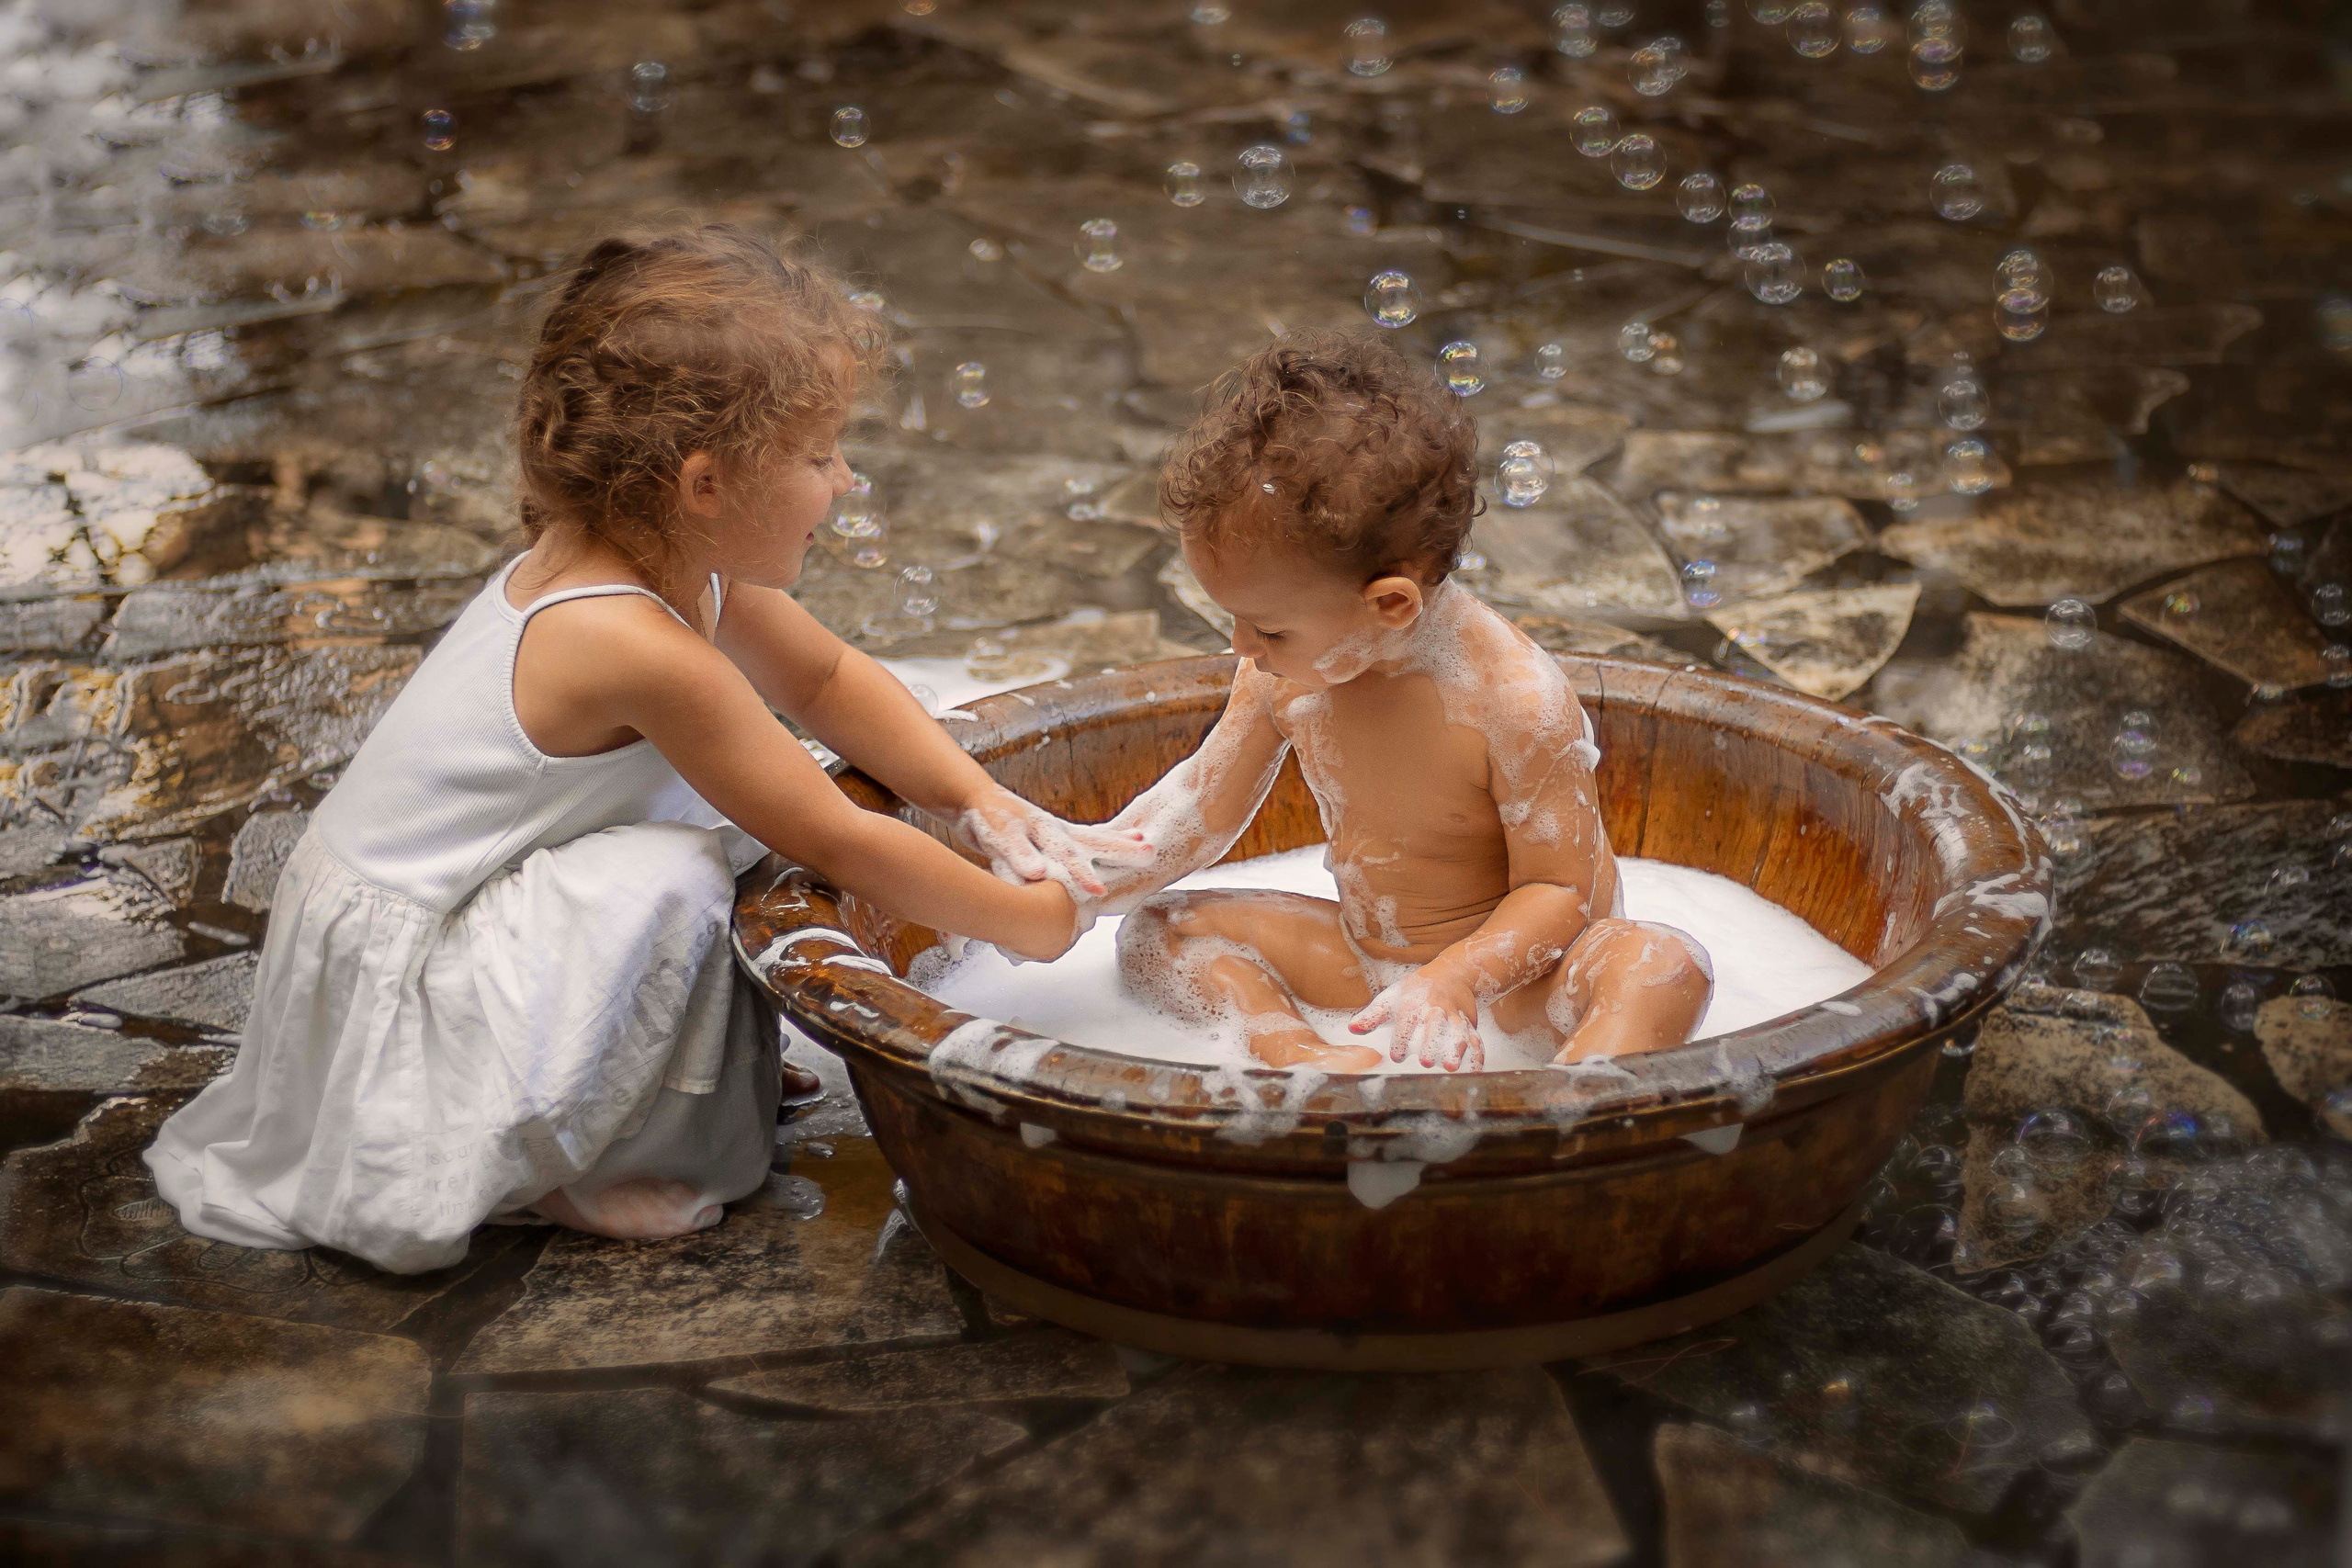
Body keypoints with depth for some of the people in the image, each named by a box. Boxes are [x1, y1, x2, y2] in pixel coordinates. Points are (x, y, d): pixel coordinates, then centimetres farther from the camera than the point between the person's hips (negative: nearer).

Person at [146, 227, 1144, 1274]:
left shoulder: (677, 565, -3)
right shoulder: (641, 648, -30)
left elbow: (827, 679, 11)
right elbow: (835, 841, -24)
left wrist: (983, 807, -1)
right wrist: (1029, 920, -14)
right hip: (384, 978, -9)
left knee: (727, 804, 5)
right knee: (672, 880, -28)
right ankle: (533, 1168, -9)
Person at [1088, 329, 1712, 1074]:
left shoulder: (1517, 699, -27)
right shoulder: (1284, 672, -9)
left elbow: (1559, 887, -21)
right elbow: (1201, 809, 4)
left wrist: (1456, 979, -37)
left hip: (1511, 967, -6)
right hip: (1360, 962, 6)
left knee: (1664, 964, -35)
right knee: (1153, 933, -6)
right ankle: (1304, 1057, -28)